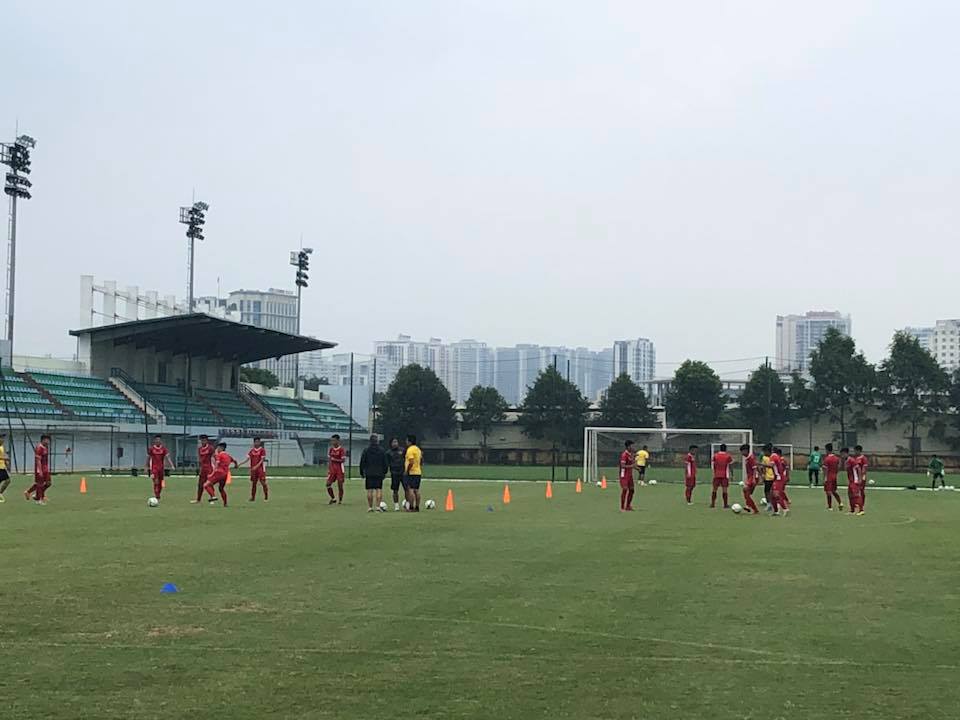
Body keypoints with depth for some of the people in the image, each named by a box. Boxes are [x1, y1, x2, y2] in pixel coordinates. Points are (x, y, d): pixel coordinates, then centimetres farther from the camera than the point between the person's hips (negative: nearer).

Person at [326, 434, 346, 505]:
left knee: (340, 485, -1)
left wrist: (334, 459, -20)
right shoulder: (331, 449, 9)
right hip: (332, 469, 5)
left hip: (339, 470, -5)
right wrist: (328, 469, 8)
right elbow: (329, 460, 13)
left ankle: (340, 500, 10)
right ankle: (333, 499, 14)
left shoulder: (342, 449, -8)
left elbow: (343, 460, -13)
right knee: (328, 484, -2)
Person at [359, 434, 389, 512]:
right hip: (379, 473, 0)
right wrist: (385, 472, 16)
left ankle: (370, 507, 3)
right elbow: (385, 463, 5)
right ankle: (378, 506, -9)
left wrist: (362, 473, 12)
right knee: (379, 490, 1)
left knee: (369, 490, 3)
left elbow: (362, 463, 3)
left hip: (369, 474, 0)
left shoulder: (366, 450, 0)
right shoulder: (381, 450, 1)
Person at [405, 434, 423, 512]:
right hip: (418, 473, 9)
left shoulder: (410, 450, -13)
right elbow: (421, 461, 19)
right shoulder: (418, 449, 15)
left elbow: (411, 462, -22)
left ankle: (411, 507, -10)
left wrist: (407, 471, -14)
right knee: (417, 490, 9)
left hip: (411, 473, -9)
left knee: (410, 489, -8)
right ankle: (417, 507, 11)